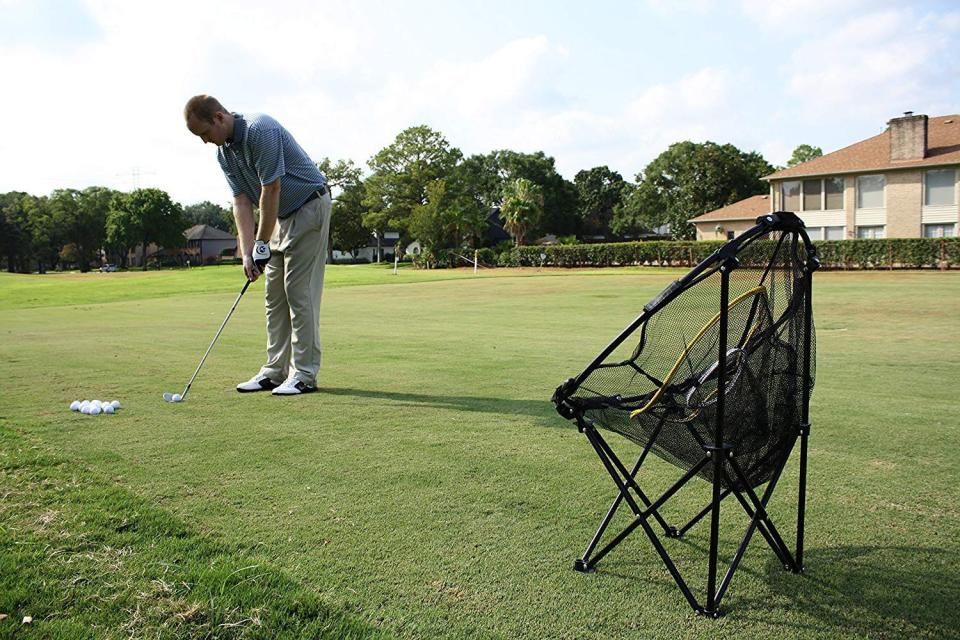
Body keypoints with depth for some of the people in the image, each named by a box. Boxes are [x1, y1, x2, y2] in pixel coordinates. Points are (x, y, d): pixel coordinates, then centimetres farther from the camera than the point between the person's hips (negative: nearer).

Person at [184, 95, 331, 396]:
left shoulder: (260, 130, -23)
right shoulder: (223, 153, 4)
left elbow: (271, 190, -24)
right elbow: (242, 201, 1)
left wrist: (261, 244, -19)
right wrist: (247, 252, -9)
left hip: (309, 207, -9)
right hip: (281, 216, 9)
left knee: (299, 292, -11)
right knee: (275, 296, 7)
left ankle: (304, 374, -5)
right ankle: (276, 370, 12)